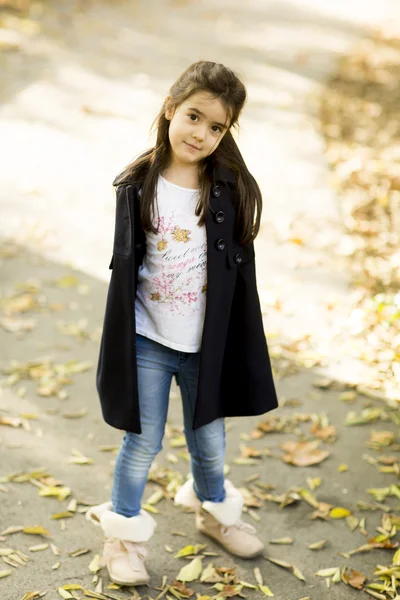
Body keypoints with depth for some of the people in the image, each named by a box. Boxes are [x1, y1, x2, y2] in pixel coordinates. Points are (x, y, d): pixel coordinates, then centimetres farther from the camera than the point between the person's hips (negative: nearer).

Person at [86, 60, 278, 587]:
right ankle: (123, 531, 32)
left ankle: (214, 510, 47)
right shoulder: (138, 187, -9)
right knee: (143, 443, 10)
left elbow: (240, 270, -2)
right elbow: (124, 268, -3)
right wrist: (120, 342, -3)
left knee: (209, 439, 19)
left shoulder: (230, 189, -7)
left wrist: (239, 348, -1)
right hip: (149, 344, -1)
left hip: (207, 345, 2)